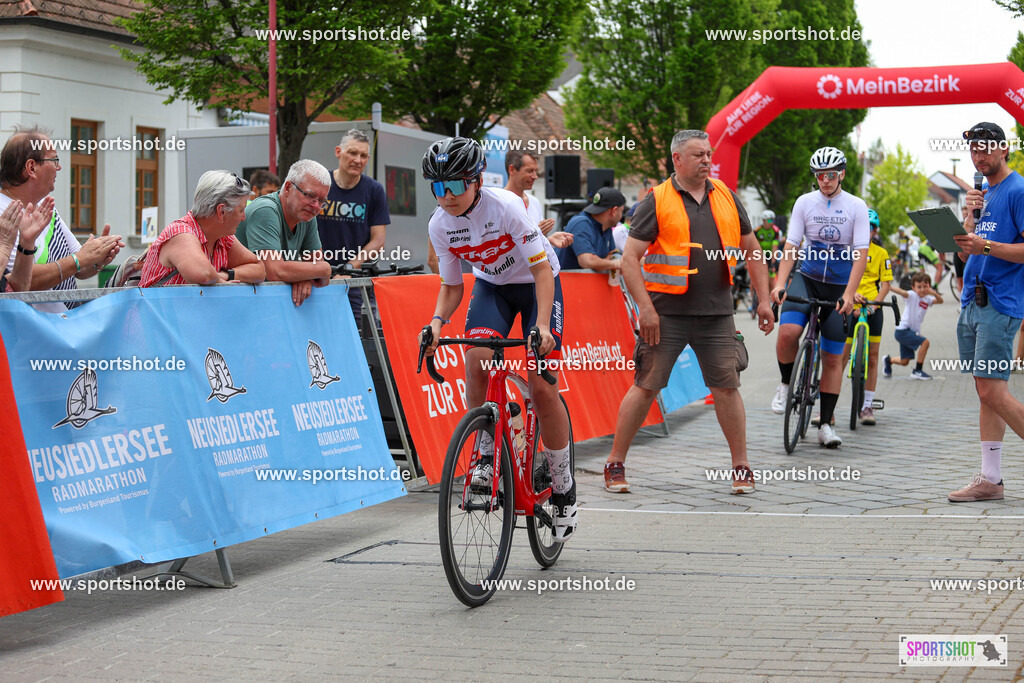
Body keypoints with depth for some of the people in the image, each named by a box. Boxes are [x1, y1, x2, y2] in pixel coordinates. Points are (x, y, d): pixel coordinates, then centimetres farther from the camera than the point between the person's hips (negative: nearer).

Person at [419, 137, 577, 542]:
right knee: (476, 359, -26)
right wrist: (438, 321, -22)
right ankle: (489, 456, -9)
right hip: (491, 285, 4)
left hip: (536, 284, -4)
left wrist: (542, 325, -38)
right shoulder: (439, 225, -14)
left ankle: (564, 487, 5)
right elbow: (451, 285, -1)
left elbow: (542, 269, -26)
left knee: (542, 388, -12)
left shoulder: (505, 206, -29)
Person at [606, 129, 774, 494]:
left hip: (717, 314, 3)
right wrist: (646, 308, -14)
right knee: (646, 387, -2)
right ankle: (615, 465, 7)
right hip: (668, 312, -3)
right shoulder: (657, 201, -3)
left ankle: (741, 467, 13)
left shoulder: (726, 197, 11)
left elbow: (752, 250, 18)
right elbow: (630, 259, -6)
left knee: (727, 386, 2)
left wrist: (763, 299, 12)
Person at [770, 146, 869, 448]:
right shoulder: (805, 202, 0)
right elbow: (791, 245, -4)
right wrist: (780, 282, -19)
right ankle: (786, 384, 2)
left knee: (833, 358, 1)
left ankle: (826, 425, 9)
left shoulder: (856, 206, -4)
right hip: (807, 279, 0)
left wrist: (849, 294, -22)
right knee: (787, 333, -26)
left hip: (839, 287, 0)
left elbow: (861, 253, -10)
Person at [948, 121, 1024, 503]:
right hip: (973, 300, 8)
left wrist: (987, 246, -25)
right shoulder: (983, 192, 19)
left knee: (993, 392, -13)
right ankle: (991, 479, 8)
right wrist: (969, 215, 1)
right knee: (986, 392, 7)